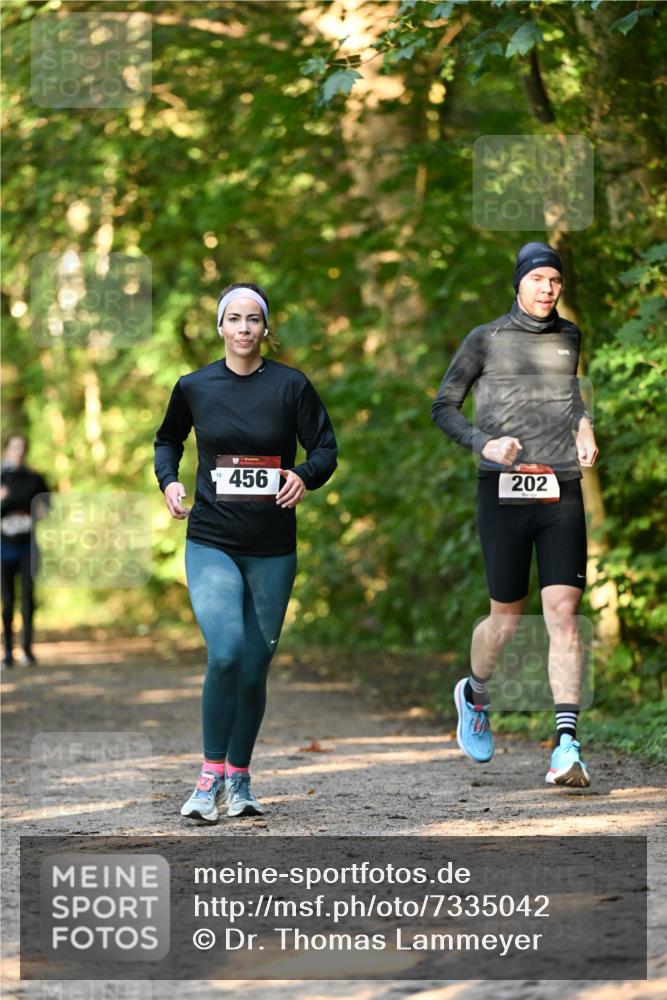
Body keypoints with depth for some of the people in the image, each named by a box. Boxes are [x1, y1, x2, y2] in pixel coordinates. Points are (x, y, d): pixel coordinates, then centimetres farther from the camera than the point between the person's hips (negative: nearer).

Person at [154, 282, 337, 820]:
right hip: (211, 543, -1)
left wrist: (305, 475, -19)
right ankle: (212, 775, -7)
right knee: (225, 652, -20)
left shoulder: (291, 386, -1)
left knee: (254, 668, 6)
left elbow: (325, 448, 2)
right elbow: (168, 440, 20)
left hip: (273, 548, 1)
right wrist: (169, 480, 1)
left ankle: (240, 779, 22)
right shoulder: (194, 387, 3)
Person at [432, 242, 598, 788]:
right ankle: (475, 694, 37)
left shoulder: (573, 338, 11)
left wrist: (586, 431, 11)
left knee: (563, 613, -11)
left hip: (562, 494, 2)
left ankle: (567, 743, -14)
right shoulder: (485, 340, 2)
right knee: (507, 620, 5)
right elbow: (444, 407, 7)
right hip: (503, 492, -2)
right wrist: (482, 442, -10)